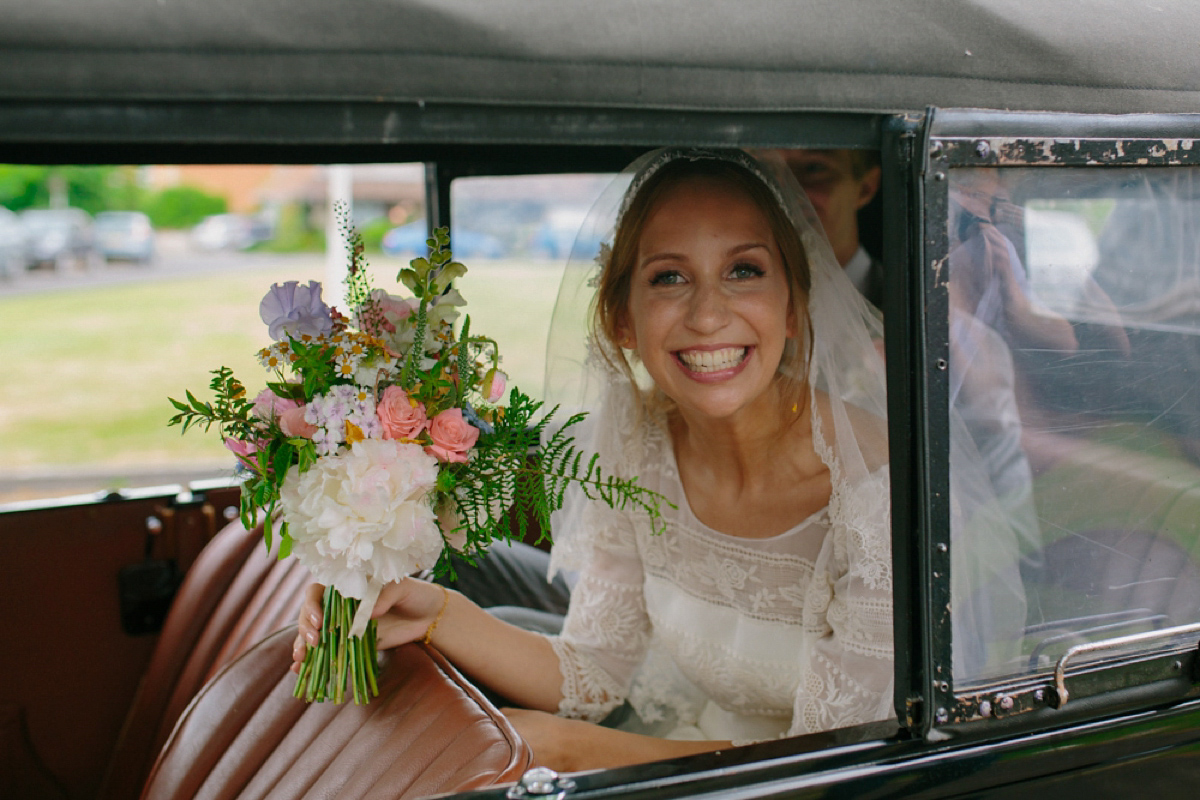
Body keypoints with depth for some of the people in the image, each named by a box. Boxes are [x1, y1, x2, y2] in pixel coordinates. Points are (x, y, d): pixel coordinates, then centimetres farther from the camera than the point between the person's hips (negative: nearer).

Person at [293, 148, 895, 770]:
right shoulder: (636, 443, -11)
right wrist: (438, 614, -21)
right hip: (680, 744, 4)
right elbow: (593, 674, -3)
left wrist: (562, 744, -23)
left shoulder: (873, 486, -27)